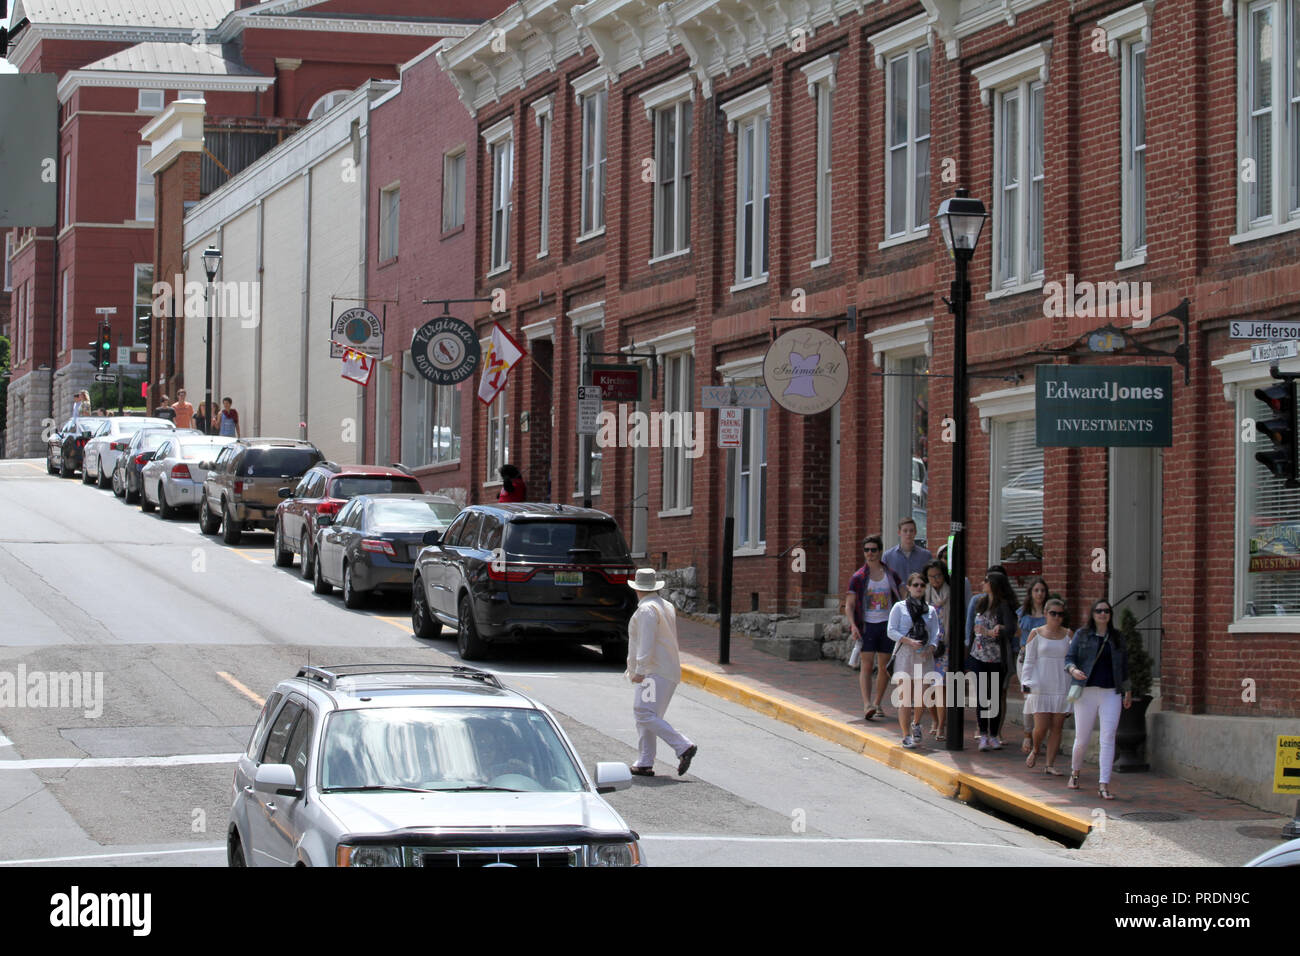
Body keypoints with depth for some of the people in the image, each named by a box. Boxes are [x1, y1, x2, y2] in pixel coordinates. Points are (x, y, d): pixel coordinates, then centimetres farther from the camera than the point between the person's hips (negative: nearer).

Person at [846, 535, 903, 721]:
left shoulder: (890, 575, 5)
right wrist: (853, 625, -14)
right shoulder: (858, 577, 0)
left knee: (884, 667, 5)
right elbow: (849, 605, 0)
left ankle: (877, 703, 17)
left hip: (886, 624, 2)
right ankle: (867, 704, -21)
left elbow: (903, 598, 12)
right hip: (867, 624, -2)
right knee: (867, 664, -13)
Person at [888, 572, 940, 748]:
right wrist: (909, 641, -17)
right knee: (905, 697, -5)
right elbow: (892, 631, -3)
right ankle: (906, 735, -1)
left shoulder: (930, 610, 13)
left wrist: (931, 647, -13)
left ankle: (917, 724, 30)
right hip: (905, 654, -3)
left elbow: (935, 633, 7)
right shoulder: (899, 607, 4)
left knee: (921, 696, 1)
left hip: (924, 656, 3)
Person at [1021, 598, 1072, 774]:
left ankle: (1050, 764, 6)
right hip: (1041, 686, -2)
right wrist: (1027, 682, -4)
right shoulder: (1036, 634, 2)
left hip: (1062, 686, 2)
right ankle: (1034, 750, 22)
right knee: (1041, 726, -8)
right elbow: (1029, 661, 4)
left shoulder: (1068, 634, 9)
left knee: (1057, 727, -1)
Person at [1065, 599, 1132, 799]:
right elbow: (1069, 658, 0)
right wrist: (1073, 670, -22)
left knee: (1108, 739, -10)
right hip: (1087, 693, -2)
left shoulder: (1117, 638, 13)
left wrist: (1128, 692, 21)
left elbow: (1123, 666, 20)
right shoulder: (1082, 634, 5)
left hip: (1111, 694, 2)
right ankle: (1075, 772, 32)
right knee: (1082, 738, 4)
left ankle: (1103, 785, -12)